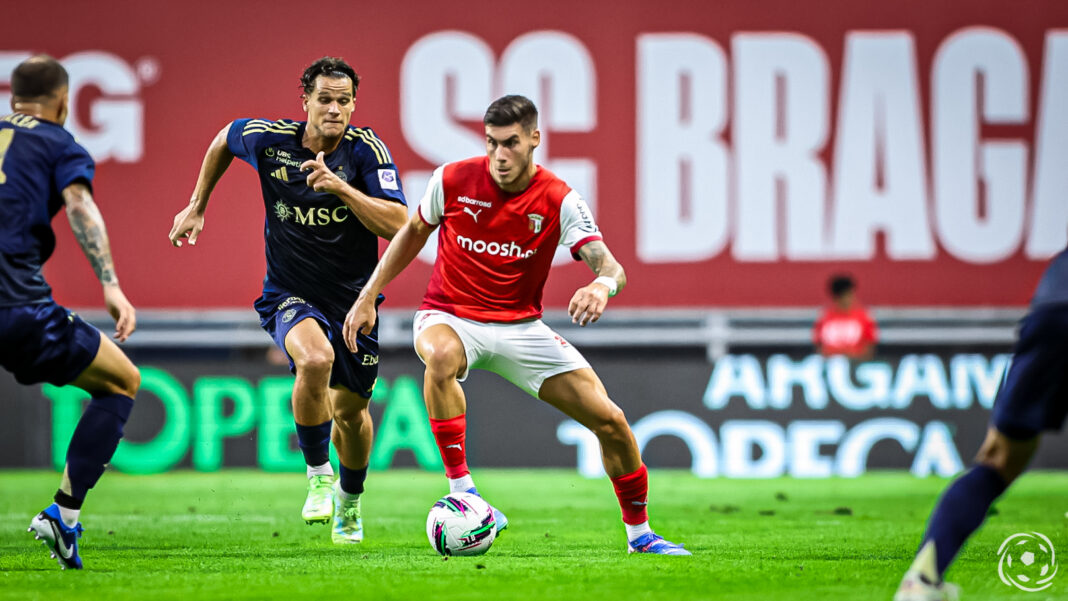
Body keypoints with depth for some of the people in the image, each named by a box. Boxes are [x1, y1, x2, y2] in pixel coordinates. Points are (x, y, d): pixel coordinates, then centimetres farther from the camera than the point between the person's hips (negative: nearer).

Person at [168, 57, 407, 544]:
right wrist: (197, 206, 15)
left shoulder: (368, 151, -14)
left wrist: (341, 187, -34)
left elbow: (398, 225, -23)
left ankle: (349, 500, 44)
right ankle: (319, 476, -14)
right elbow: (225, 139, 13)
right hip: (290, 296, -1)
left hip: (354, 297, 1)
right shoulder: (268, 139, -11)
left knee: (351, 410, 12)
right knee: (316, 359, -34)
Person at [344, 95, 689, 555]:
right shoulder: (454, 180, -9)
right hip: (449, 317, -2)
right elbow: (413, 232, 10)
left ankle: (639, 533, 16)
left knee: (610, 421, -6)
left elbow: (610, 267, -20)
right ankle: (460, 489, -33)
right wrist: (368, 296, 6)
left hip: (520, 327, 2)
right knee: (442, 356, -42)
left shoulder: (558, 201, -11)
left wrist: (602, 284, -46)